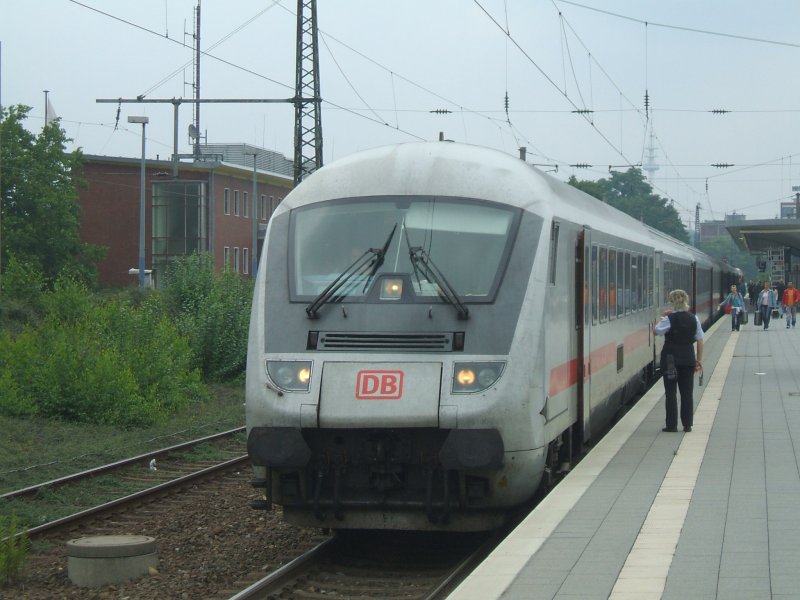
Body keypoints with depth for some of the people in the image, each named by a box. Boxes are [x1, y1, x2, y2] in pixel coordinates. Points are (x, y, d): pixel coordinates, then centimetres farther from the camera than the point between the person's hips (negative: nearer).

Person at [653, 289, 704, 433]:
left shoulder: (669, 319, -12)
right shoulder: (694, 319, 1)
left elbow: (656, 331, -2)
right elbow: (700, 340, 4)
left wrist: (661, 317, 9)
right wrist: (699, 359, 11)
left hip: (671, 358, -3)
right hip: (688, 358, 3)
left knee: (671, 392, 3)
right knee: (687, 392, 8)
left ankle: (672, 425, 2)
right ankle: (687, 425, 10)